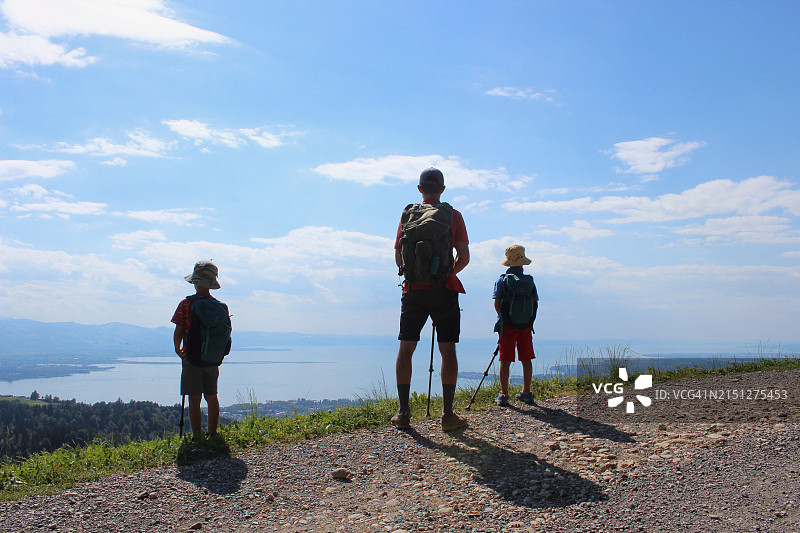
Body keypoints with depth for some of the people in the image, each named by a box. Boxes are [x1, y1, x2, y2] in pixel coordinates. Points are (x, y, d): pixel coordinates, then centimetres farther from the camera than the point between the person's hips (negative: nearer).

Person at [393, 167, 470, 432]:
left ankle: (403, 412, 4)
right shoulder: (453, 215, 3)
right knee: (447, 350, 2)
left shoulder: (408, 214, 8)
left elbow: (398, 257, 6)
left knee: (406, 348, 7)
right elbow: (464, 256, -1)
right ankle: (448, 414, -1)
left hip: (414, 289, 2)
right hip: (445, 290, -1)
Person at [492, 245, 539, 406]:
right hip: (526, 326, 2)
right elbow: (536, 304, 5)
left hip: (507, 325, -2)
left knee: (505, 360, 0)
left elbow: (497, 304, -6)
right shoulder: (530, 281, 5)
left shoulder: (502, 280, -3)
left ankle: (503, 394, 0)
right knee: (526, 359, 10)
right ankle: (526, 393, 16)